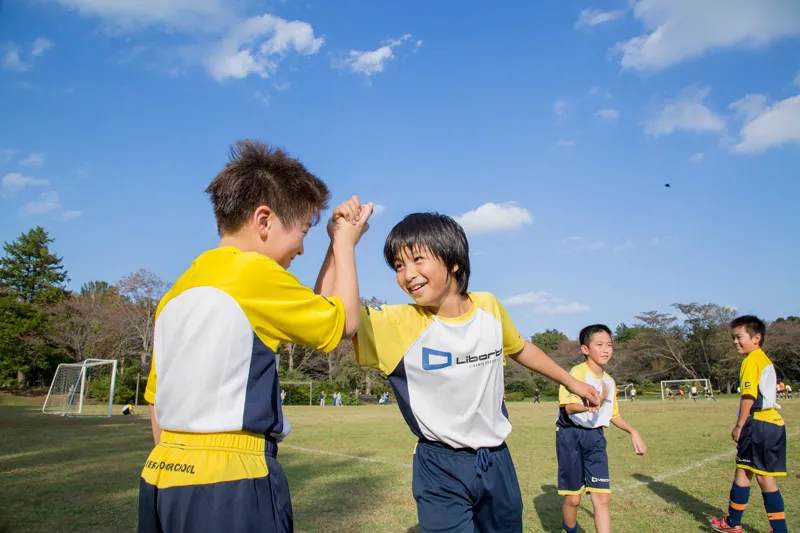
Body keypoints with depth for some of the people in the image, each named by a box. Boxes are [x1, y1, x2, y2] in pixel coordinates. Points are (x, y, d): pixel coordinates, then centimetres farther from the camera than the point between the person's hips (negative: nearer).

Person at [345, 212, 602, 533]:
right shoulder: (397, 324, -19)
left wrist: (571, 381, 23)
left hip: (497, 459, 5)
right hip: (440, 470, -4)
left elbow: (519, 349, 13)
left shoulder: (488, 307, -6)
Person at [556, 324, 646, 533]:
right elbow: (569, 407, -25)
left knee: (602, 497, -2)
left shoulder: (609, 381, 8)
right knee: (573, 498, 3)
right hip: (571, 435, -6)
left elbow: (614, 414, 20)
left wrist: (633, 431, 6)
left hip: (595, 437, 6)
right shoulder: (577, 372, -15)